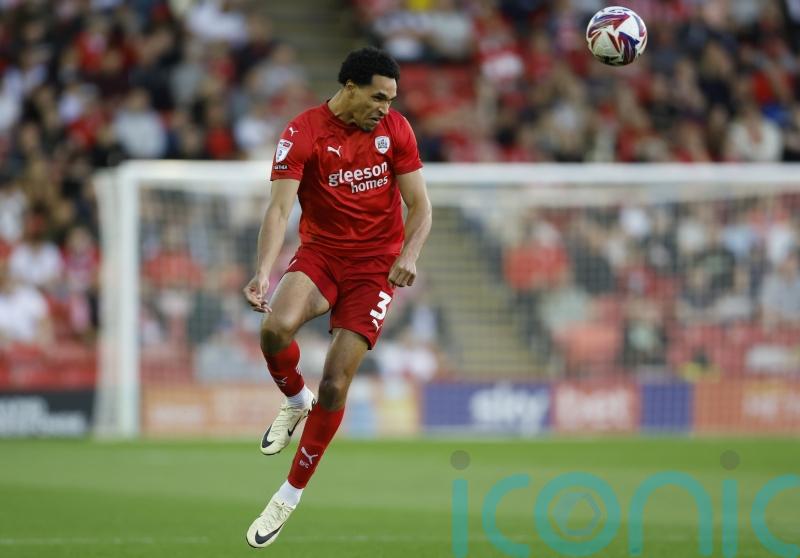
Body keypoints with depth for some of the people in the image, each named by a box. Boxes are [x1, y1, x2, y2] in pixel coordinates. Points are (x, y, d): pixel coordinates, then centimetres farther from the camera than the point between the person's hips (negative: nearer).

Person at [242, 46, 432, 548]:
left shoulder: (395, 130, -3)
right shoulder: (303, 134, -11)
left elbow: (420, 206, 0)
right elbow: (281, 207, -19)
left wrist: (409, 256, -20)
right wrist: (264, 271, -35)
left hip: (375, 265, 1)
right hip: (320, 254, -1)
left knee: (335, 385, -8)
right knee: (277, 328, -32)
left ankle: (292, 494, 8)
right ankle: (295, 401, 3)